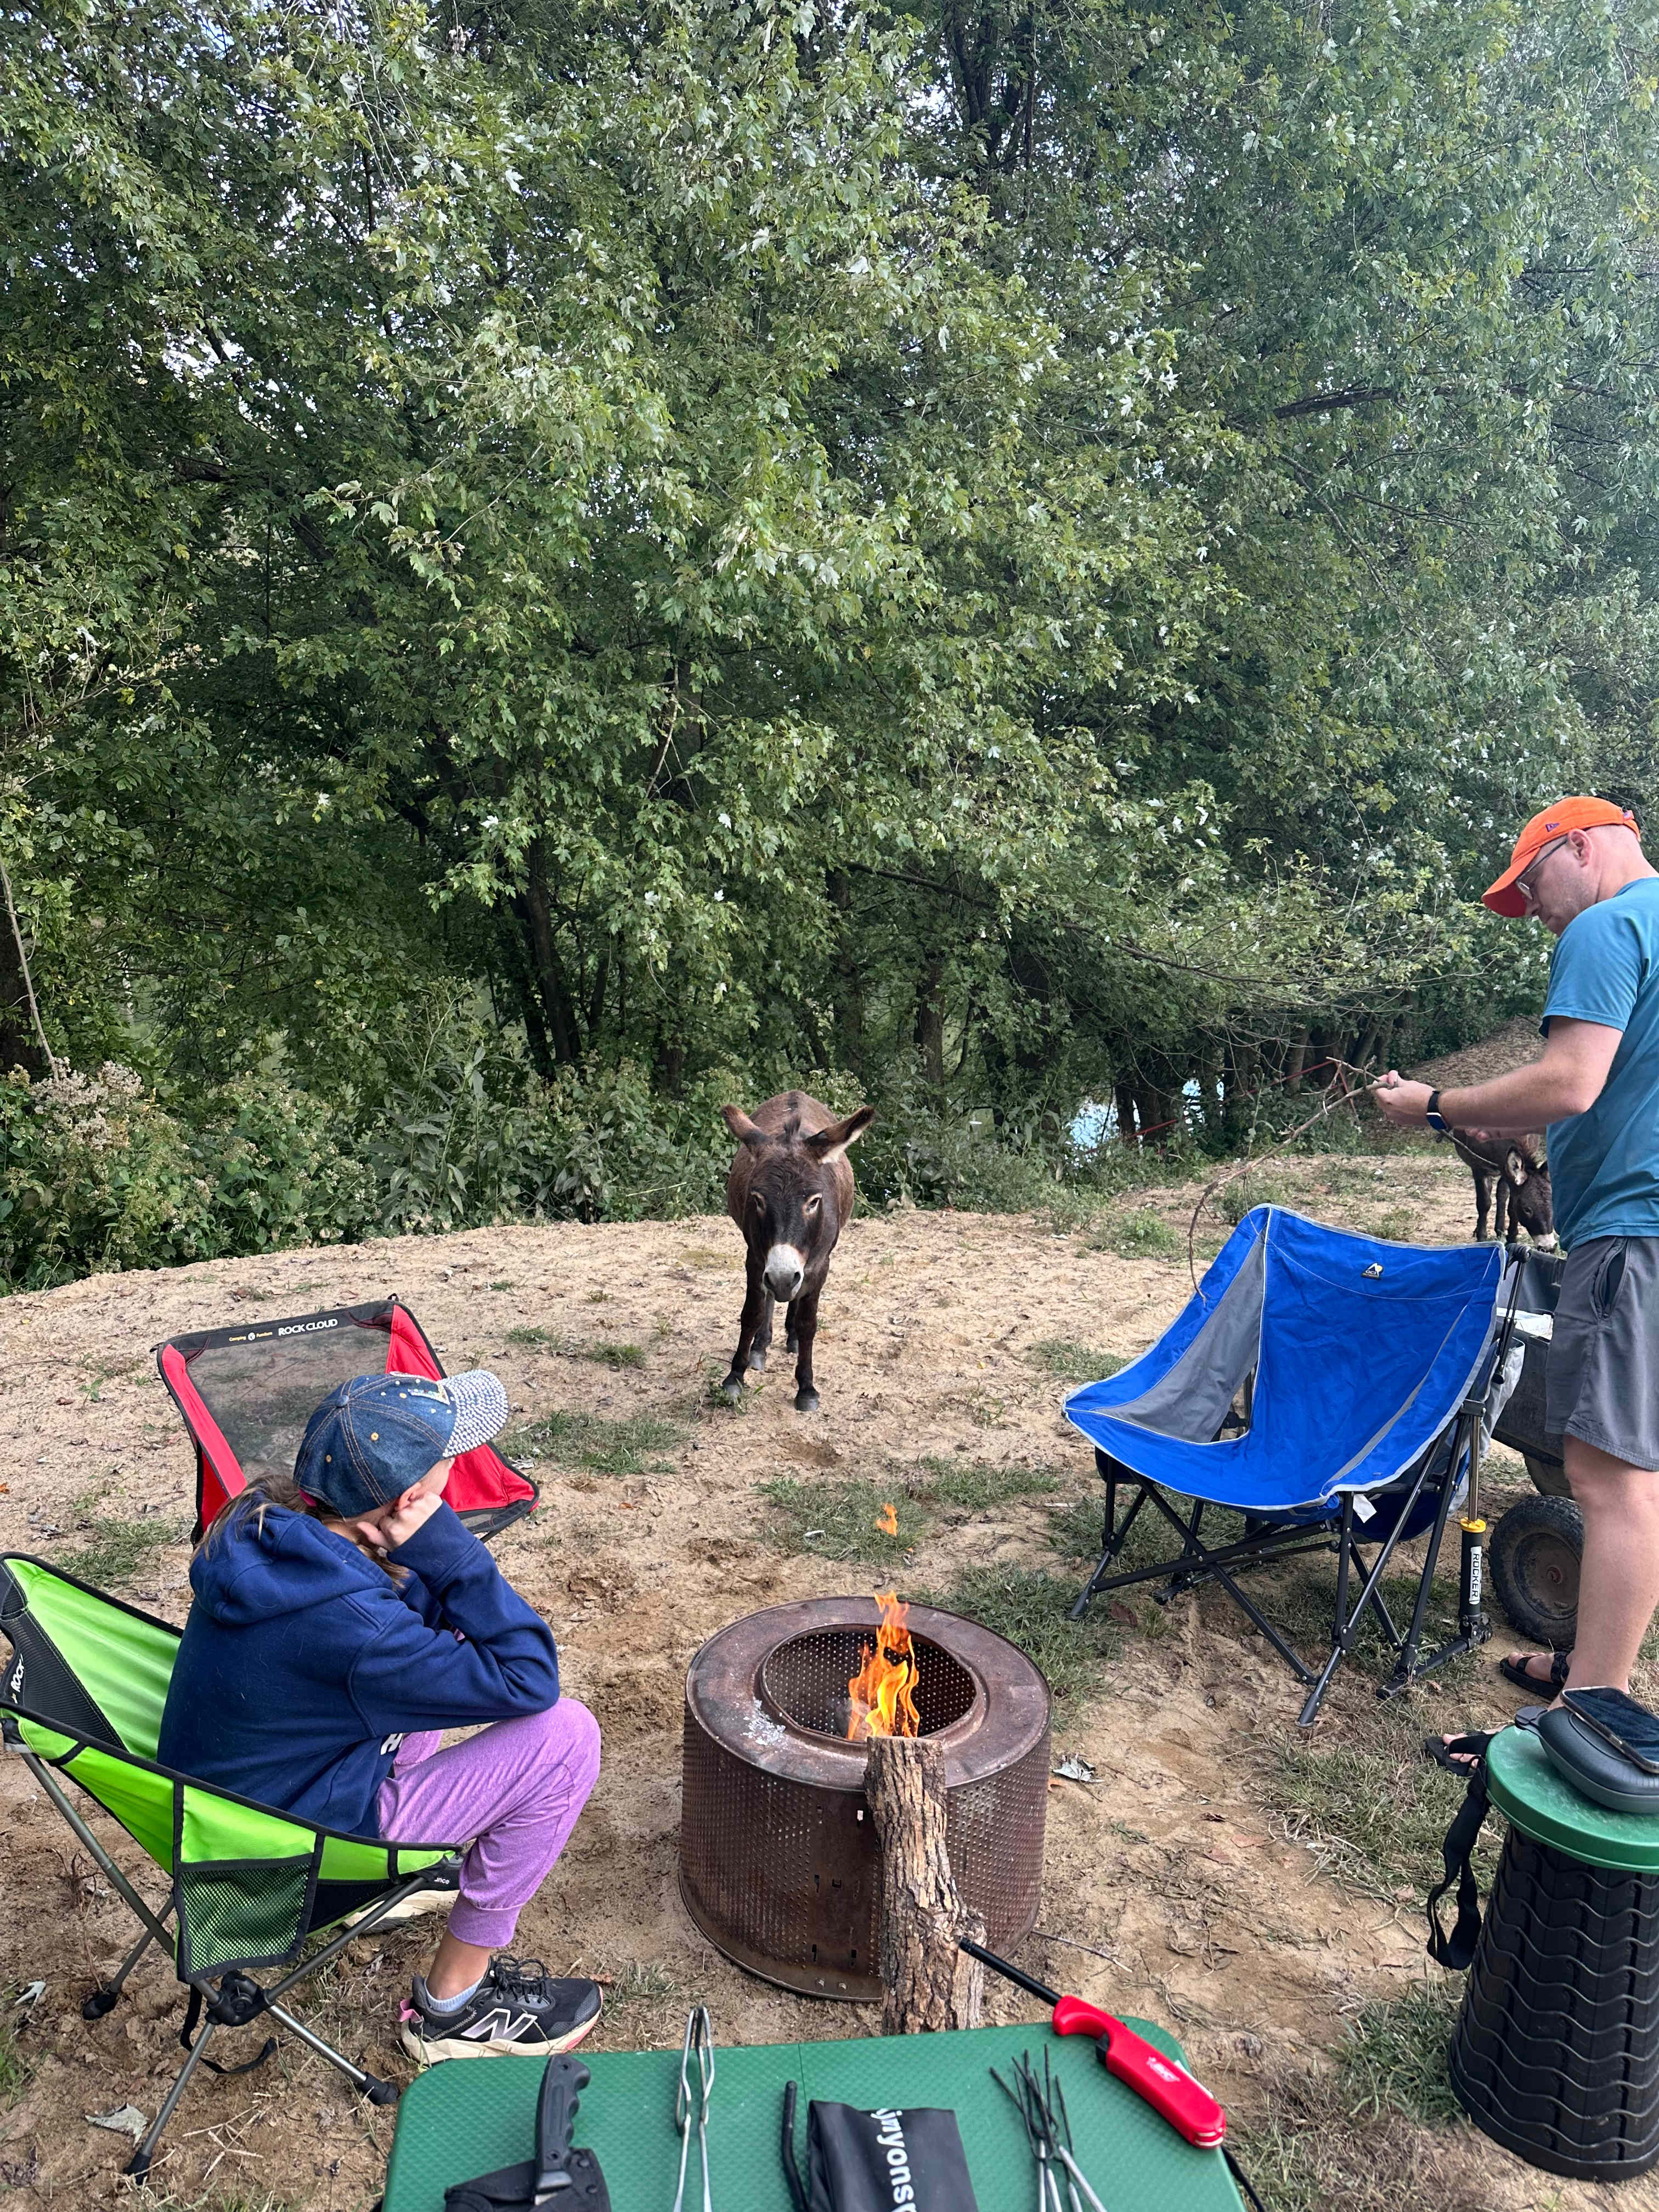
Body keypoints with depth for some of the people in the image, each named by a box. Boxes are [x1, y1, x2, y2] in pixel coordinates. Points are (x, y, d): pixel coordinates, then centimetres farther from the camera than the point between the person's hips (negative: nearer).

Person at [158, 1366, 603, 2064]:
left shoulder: (262, 1522, -12)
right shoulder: (348, 1620, -36)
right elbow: (529, 1679, -25)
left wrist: (431, 1562, -17)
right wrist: (443, 1548, -28)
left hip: (228, 1796, 8)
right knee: (565, 1736, -15)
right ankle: (450, 2008, 4)